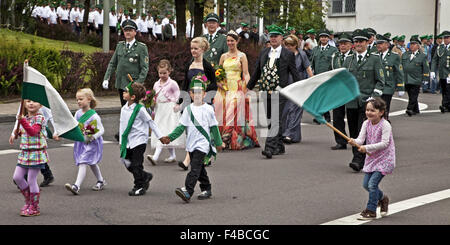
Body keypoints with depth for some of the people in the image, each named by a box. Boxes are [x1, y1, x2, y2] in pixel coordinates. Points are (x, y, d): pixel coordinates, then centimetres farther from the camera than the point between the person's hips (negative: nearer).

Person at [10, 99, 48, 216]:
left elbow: (33, 132, -27)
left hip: (36, 153, -7)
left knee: (31, 180, -4)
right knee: (17, 177, 5)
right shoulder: (25, 118, 11)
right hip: (24, 153, 8)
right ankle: (28, 201, 24)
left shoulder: (39, 118, -10)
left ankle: (34, 208, 9)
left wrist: (22, 121, -34)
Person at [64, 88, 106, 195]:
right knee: (91, 163, 21)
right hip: (80, 142, 7)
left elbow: (101, 130, -14)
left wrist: (92, 137, -25)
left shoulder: (94, 116, -16)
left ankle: (77, 186, -24)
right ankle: (101, 181, 40)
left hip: (91, 143, -7)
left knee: (82, 164, -17)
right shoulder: (77, 113, 3)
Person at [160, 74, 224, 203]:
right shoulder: (188, 109, 7)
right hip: (191, 144, 5)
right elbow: (181, 126, 7)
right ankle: (206, 189, 26)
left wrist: (218, 143, 5)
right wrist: (170, 137, -4)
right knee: (199, 169, 13)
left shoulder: (208, 109, -3)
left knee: (195, 167, -14)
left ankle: (187, 191, -23)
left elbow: (214, 127, 2)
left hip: (203, 143, -5)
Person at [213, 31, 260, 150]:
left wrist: (246, 84, -21)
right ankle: (221, 138, 3)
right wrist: (217, 81, 0)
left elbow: (246, 74, -4)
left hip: (237, 89, -5)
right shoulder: (223, 56, 16)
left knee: (233, 112, -12)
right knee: (222, 112, -1)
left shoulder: (241, 56, 3)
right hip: (223, 88, 5)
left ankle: (234, 141, -10)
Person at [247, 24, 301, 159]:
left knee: (276, 120, -13)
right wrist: (249, 87, 20)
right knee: (271, 121, 10)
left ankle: (269, 148, -20)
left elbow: (295, 74, 2)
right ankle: (279, 146, 23)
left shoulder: (288, 54, 0)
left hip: (279, 92, -5)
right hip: (265, 92, 5)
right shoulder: (263, 53, 13)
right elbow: (256, 71, 20)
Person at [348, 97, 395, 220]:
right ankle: (382, 198, 38)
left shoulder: (385, 125, -18)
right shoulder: (366, 123, 1)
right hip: (371, 158, 7)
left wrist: (367, 148, -30)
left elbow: (384, 143, -25)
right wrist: (354, 142, -31)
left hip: (384, 159, -7)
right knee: (366, 184, 11)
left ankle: (371, 211, 0)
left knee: (372, 184, -13)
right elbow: (361, 139, -7)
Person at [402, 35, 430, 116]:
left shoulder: (422, 56, 2)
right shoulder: (405, 55, 13)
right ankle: (416, 110, 21)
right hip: (406, 79, 4)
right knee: (411, 95, 10)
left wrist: (425, 79, -5)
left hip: (416, 80, -4)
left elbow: (426, 69, 1)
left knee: (413, 96, -9)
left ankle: (410, 109, -9)